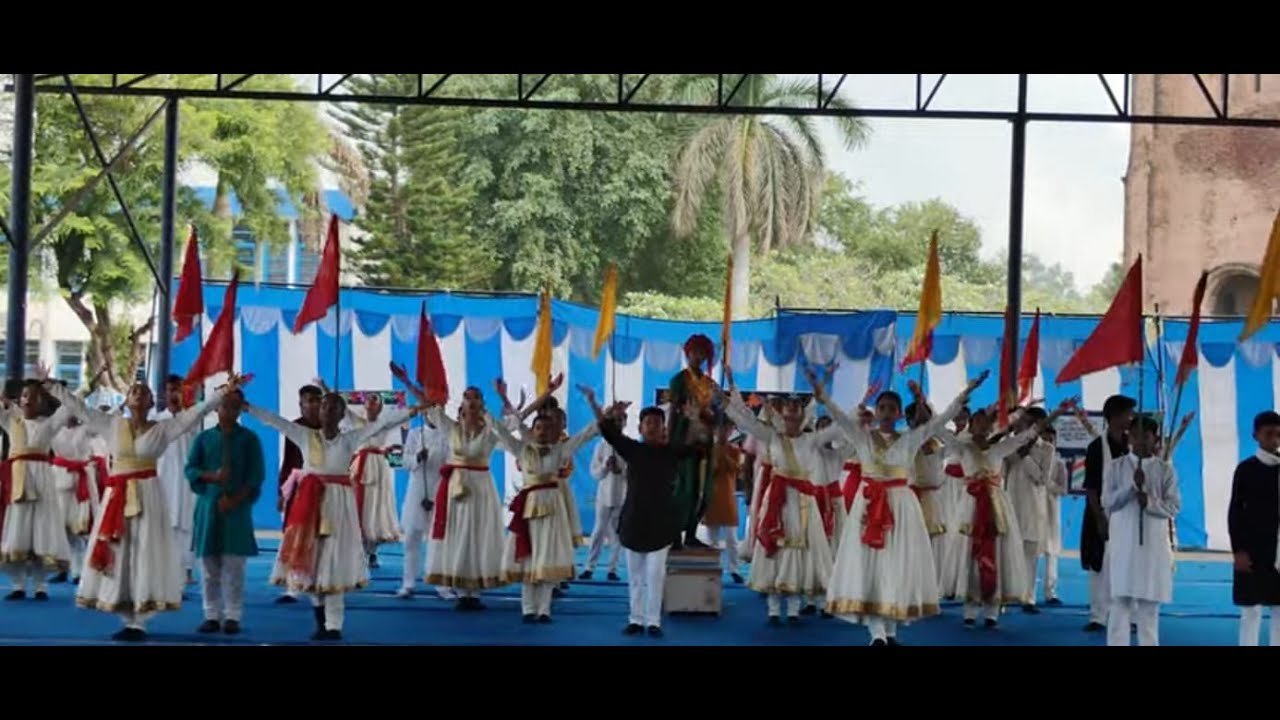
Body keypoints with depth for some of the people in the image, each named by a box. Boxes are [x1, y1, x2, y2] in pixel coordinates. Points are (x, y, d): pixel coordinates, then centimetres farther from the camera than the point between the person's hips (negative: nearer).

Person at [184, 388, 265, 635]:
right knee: (208, 566, 2)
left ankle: (232, 616, 2)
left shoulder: (249, 439, 5)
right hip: (208, 505, 2)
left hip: (237, 508, -2)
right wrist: (211, 476, -15)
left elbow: (255, 476, 0)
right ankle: (212, 615, 10)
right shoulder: (204, 438, 9)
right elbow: (190, 469, 4)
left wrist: (234, 500, -11)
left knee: (234, 566, -3)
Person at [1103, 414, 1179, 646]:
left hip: (1154, 544, 1)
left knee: (1150, 602, 4)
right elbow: (1108, 502, -2)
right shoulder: (1115, 466, 4)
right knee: (1120, 601, -3)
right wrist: (1133, 486, -15)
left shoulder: (1165, 470, 4)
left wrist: (1151, 502, -17)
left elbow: (1174, 506, 1)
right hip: (1123, 542, -1)